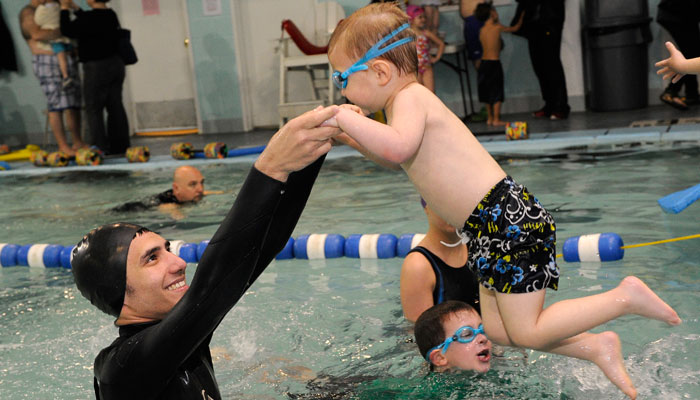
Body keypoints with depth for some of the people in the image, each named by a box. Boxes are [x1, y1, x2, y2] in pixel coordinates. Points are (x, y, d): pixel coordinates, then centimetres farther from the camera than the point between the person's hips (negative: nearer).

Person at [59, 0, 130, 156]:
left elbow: (67, 30, -12)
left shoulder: (90, 17, -17)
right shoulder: (111, 15, 8)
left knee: (93, 109, -1)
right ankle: (120, 145, 12)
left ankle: (101, 147, -6)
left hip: (96, 68, -8)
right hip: (116, 64, 8)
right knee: (115, 107, 9)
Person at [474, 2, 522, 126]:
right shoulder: (497, 27, -9)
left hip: (484, 62, 6)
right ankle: (496, 119, 1)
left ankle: (490, 118, 21)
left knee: (487, 93, 14)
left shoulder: (482, 30, 7)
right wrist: (522, 17, 22)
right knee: (497, 93, 1)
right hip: (494, 63, -6)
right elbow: (515, 28, 5)